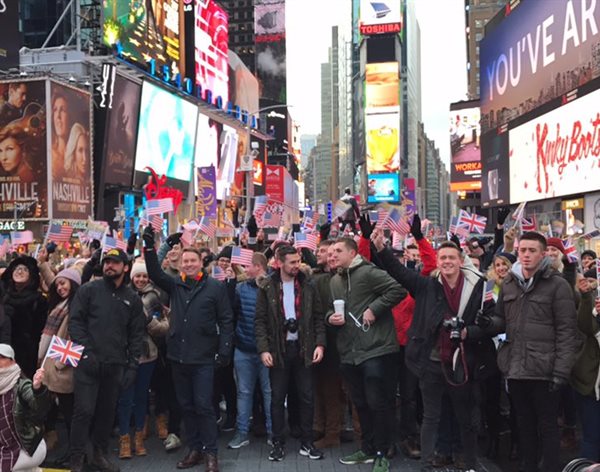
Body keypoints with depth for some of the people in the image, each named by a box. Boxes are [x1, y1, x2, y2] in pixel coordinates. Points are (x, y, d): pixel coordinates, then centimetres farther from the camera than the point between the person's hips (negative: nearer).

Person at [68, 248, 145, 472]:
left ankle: (99, 454, 26)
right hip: (88, 362, -3)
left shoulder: (132, 299, 10)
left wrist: (132, 366, 2)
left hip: (116, 365, 3)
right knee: (84, 410, -5)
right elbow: (75, 321, -5)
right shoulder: (89, 290, 1)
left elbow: (136, 334, 9)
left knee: (107, 411, 11)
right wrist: (85, 350, -15)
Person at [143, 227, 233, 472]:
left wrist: (224, 350, -11)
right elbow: (155, 273, -2)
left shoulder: (215, 287, -3)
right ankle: (195, 449, 22)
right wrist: (149, 247, -13)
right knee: (186, 406, 12)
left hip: (203, 357, -5)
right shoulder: (175, 285, 9)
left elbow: (226, 321, -4)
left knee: (203, 405, -2)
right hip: (178, 355, 5)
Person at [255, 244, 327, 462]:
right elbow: (260, 320, -3)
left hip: (303, 348, 1)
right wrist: (263, 349, -11)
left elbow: (318, 316, 4)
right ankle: (278, 443, 18)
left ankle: (306, 443, 18)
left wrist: (319, 344, -6)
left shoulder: (308, 284, 3)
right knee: (277, 398, 6)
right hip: (278, 349, -1)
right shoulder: (267, 287, -2)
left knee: (306, 397, 6)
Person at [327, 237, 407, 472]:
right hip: (349, 352, 8)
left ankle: (381, 453, 11)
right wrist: (330, 317, 1)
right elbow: (330, 309, 24)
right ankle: (368, 448, 30)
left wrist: (374, 309, -19)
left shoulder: (368, 272, -11)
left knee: (377, 403, -2)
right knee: (361, 404, 17)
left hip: (375, 349, -8)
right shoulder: (334, 281, 14)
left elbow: (398, 290, -19)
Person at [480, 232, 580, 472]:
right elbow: (502, 320, 18)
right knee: (525, 424, 17)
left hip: (544, 370, -5)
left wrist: (562, 370, -14)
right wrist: (490, 323, -6)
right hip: (515, 368, 5)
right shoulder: (509, 284, 10)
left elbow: (567, 331, -9)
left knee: (547, 426, 6)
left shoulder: (557, 285, -6)